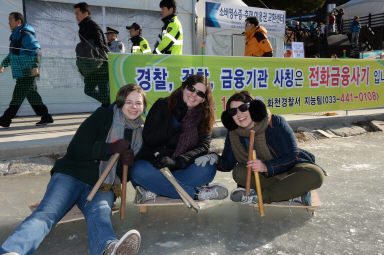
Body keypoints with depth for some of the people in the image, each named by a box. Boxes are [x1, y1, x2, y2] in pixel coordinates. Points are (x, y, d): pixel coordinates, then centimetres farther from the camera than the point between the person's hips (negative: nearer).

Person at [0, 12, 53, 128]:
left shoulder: (26, 35, -11)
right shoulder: (15, 36, 20)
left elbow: (36, 51, -20)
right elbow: (12, 54, 29)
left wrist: (35, 66, -29)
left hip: (27, 73, -10)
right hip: (21, 74, 10)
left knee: (17, 96, -6)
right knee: (32, 96, 10)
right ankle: (46, 117, 14)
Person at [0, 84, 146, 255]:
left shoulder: (139, 133, 17)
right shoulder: (103, 116, 3)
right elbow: (75, 150, -6)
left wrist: (128, 163, -4)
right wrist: (111, 148, -18)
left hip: (102, 187, 1)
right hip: (72, 176, 0)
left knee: (100, 211, -34)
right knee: (46, 213, -26)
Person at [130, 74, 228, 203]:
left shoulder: (204, 116, 4)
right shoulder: (162, 105, -4)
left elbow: (203, 146, -11)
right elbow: (149, 139, -14)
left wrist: (177, 162, -27)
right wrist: (176, 119, -20)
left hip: (182, 168, 2)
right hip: (154, 166, -1)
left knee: (208, 168, -26)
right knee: (138, 171, -33)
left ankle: (153, 191, -26)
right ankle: (197, 192, -26)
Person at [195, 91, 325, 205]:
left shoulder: (276, 122, -18)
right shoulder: (233, 134, -8)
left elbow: (292, 156, -19)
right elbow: (227, 164, -1)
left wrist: (266, 167, -35)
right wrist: (216, 159, -24)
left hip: (289, 168, -2)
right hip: (265, 175, 2)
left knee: (315, 175, -33)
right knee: (239, 172, -27)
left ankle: (259, 196, -27)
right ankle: (295, 193, -22)